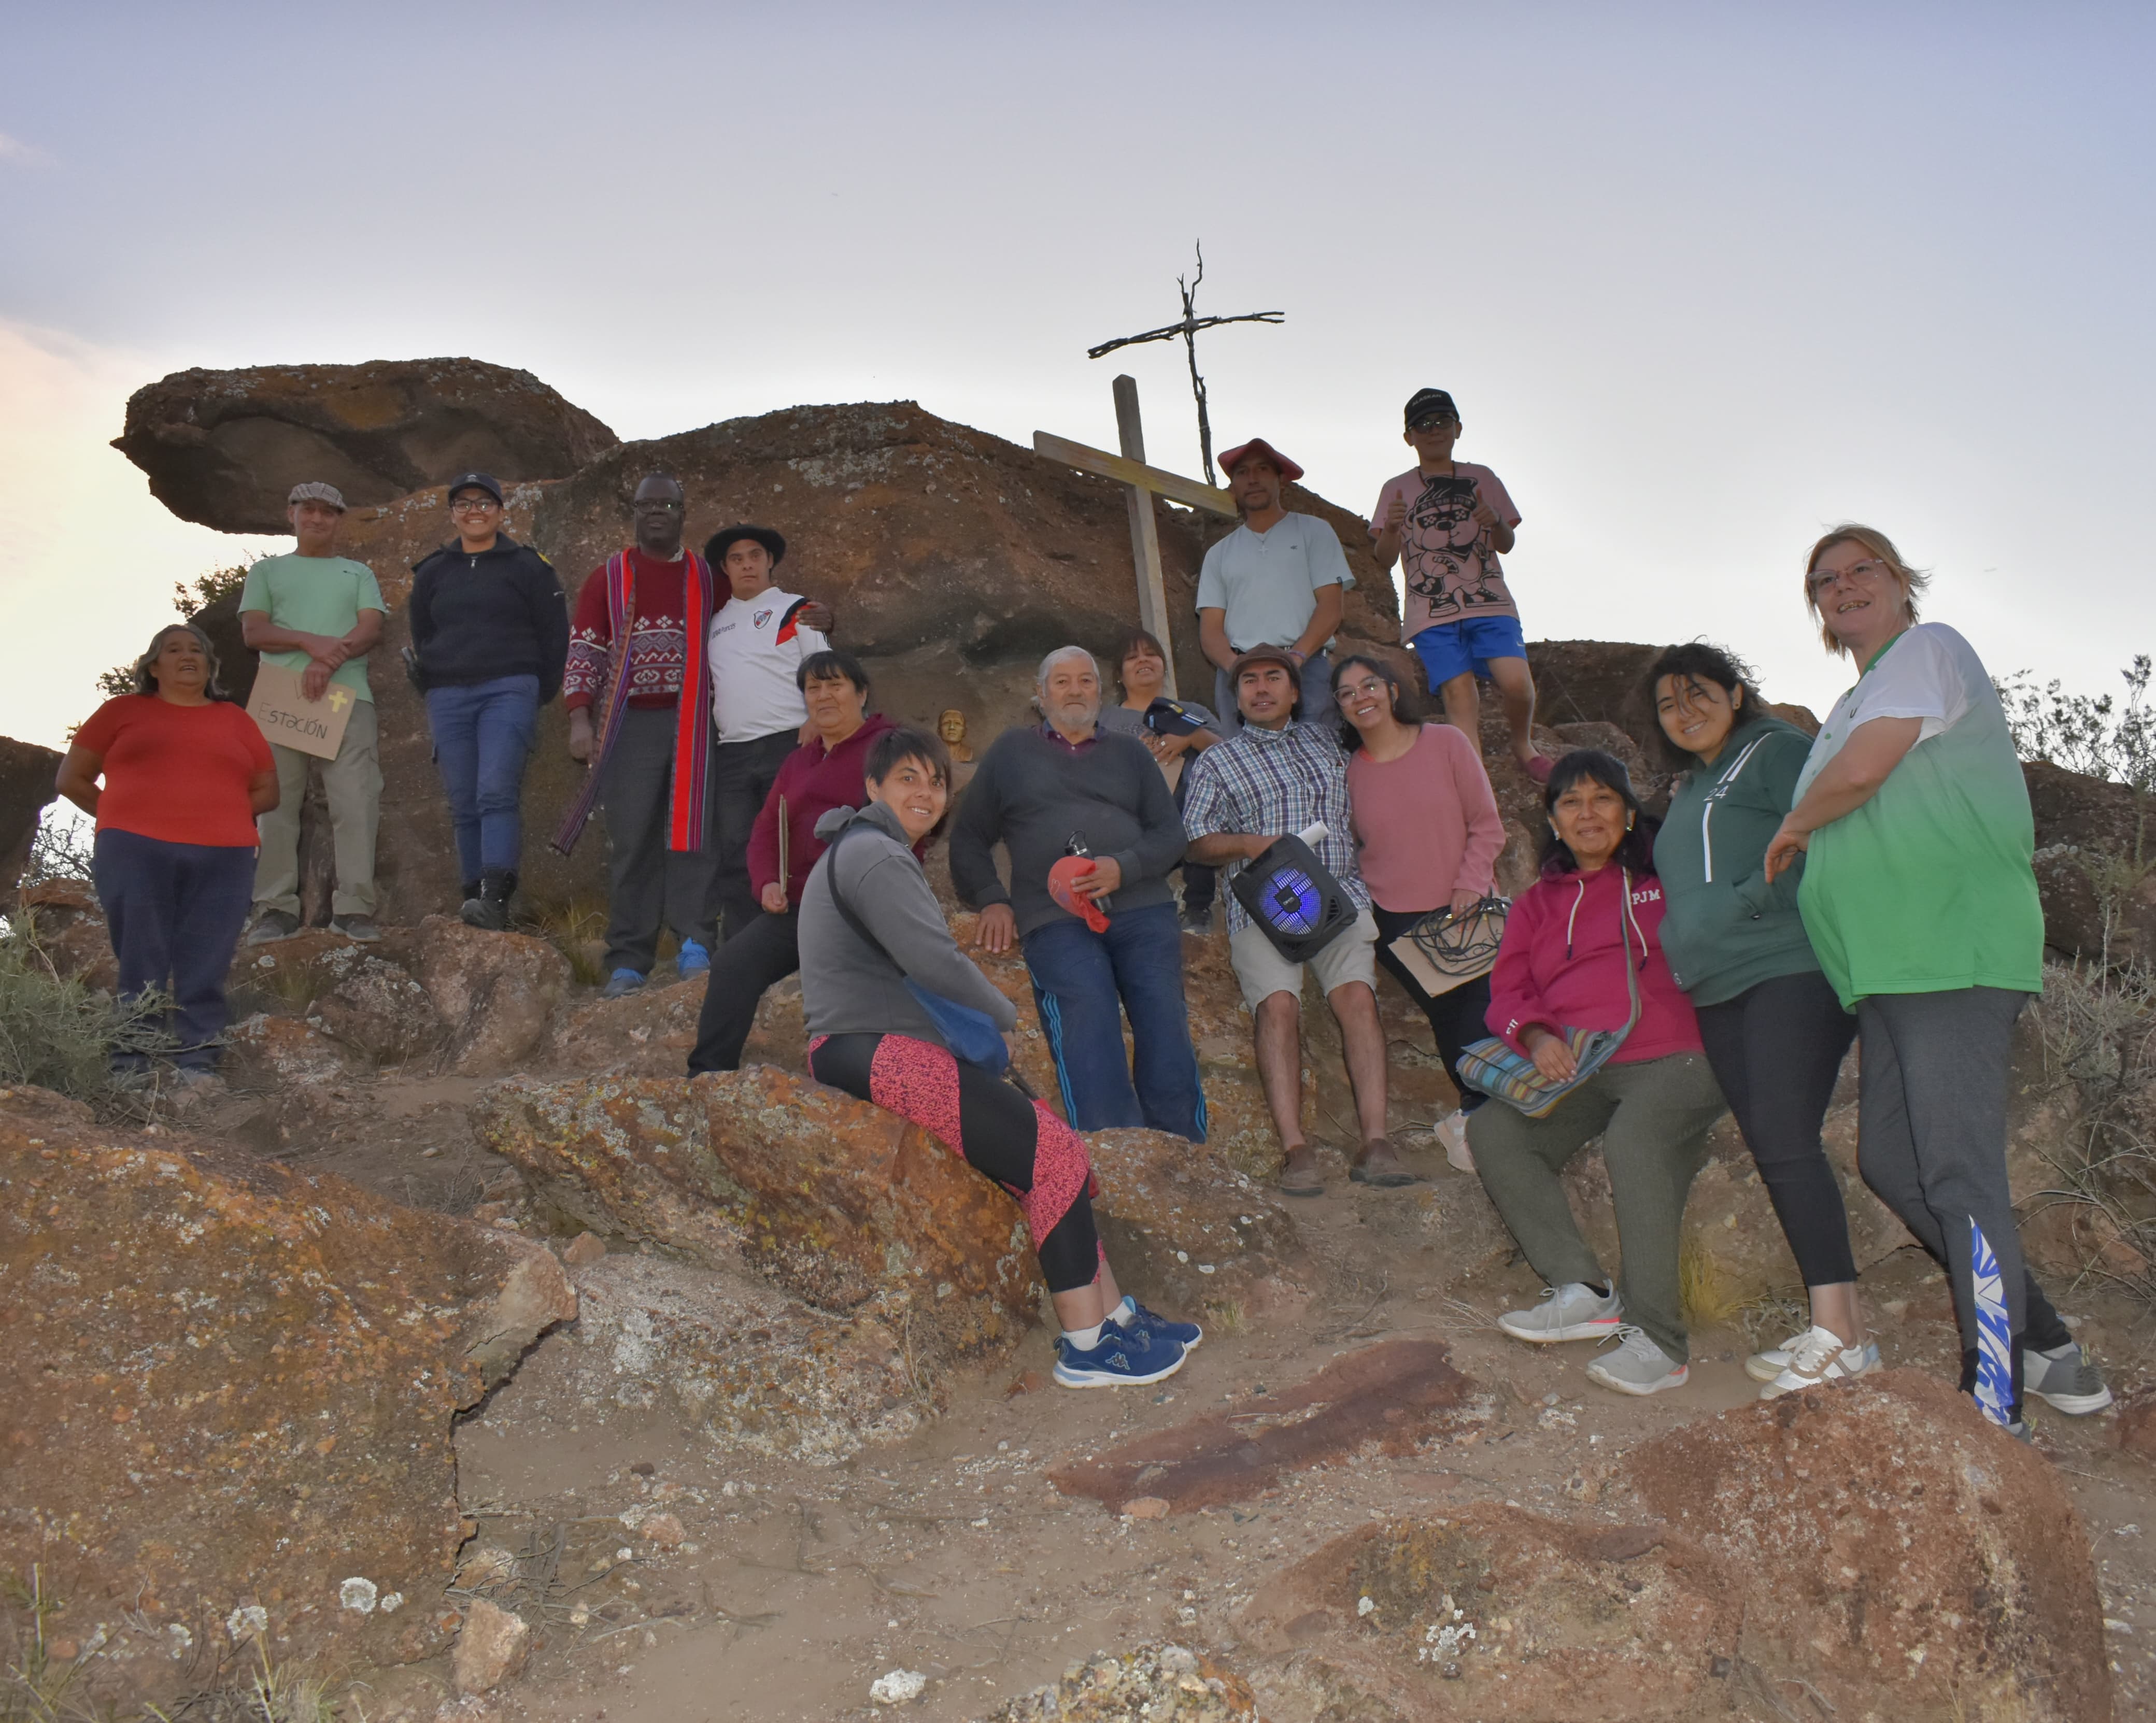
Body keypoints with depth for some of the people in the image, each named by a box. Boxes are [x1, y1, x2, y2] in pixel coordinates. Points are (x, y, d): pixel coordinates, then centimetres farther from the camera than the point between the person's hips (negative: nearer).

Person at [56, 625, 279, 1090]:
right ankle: (132, 1067, -4)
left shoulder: (235, 720, 19)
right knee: (141, 967, -7)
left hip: (222, 860, 1)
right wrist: (126, 819, 6)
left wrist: (218, 812, 7)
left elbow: (267, 790, 20)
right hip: (135, 854, -1)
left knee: (204, 969, -5)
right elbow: (72, 779, 15)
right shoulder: (124, 711, 16)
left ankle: (198, 1065, -4)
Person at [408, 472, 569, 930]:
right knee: (464, 804, 2)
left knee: (497, 791, -20)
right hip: (448, 698, 5)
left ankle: (495, 898, -28)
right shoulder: (432, 573, 16)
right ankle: (475, 894, 7)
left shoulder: (528, 567, 5)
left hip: (509, 690, -4)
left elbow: (554, 635, 6)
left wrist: (537, 696, 5)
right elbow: (421, 639, 26)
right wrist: (435, 690, 19)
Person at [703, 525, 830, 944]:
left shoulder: (794, 610, 7)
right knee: (733, 854, 1)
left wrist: (814, 722, -12)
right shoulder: (716, 622, 20)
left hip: (788, 744, -4)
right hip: (732, 751, 4)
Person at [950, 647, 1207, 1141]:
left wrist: (1122, 868, -6)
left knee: (1164, 1030, -21)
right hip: (1056, 920, -2)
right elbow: (968, 837, 21)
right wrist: (991, 899, 3)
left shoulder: (1130, 754, 26)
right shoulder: (1012, 750, 22)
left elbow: (1170, 833, 15)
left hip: (1141, 909, 2)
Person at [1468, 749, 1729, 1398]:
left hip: (1674, 1058, -5)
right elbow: (1508, 992, 13)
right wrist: (1535, 1037, -8)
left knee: (1634, 1138, -35)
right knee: (1493, 1130, -19)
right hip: (1576, 1072, 5)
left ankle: (1658, 1339, -30)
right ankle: (1585, 1292, -18)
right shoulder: (1536, 904, 23)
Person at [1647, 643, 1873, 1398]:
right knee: (1773, 1154, 3)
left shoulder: (1778, 750, 0)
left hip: (1791, 969, -8)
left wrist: (1748, 900, -16)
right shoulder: (1686, 794, 26)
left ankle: (1838, 1332, -17)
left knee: (1787, 1144, -17)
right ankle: (1837, 1331, 6)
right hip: (1719, 994, 8)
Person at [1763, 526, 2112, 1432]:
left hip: (1957, 949, -10)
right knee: (1891, 1162, 9)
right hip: (1893, 964, 10)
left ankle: (1995, 1412, -12)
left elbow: (1859, 771, -14)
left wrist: (1790, 832, 2)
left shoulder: (1929, 647, -1)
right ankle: (2045, 1348, 19)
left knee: (1958, 1176, -14)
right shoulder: (1855, 704, 25)